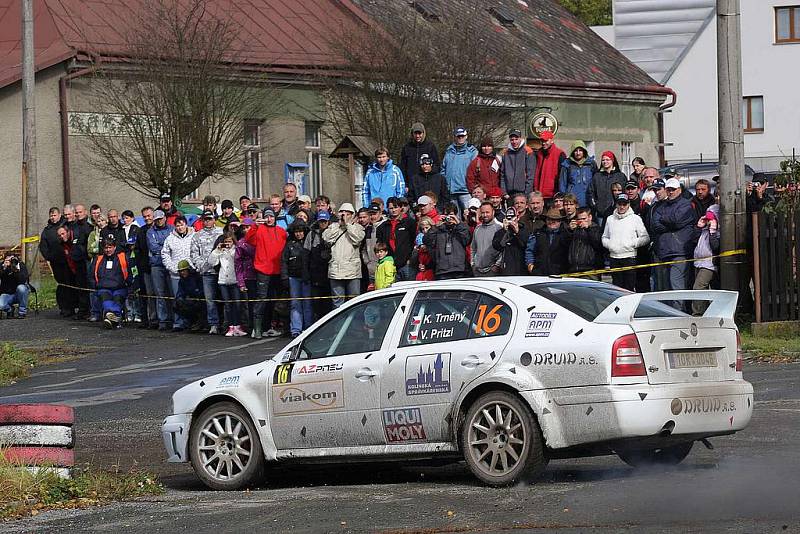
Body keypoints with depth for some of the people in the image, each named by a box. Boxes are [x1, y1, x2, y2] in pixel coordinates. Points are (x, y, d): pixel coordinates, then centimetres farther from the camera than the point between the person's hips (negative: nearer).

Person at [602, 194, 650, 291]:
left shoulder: (635, 219, 3)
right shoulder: (610, 219, 16)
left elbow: (645, 238, 1)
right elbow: (605, 237, 22)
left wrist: (633, 243, -12)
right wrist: (608, 244, 1)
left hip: (629, 258, -4)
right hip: (614, 258, 4)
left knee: (630, 287, -8)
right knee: (617, 287, 5)